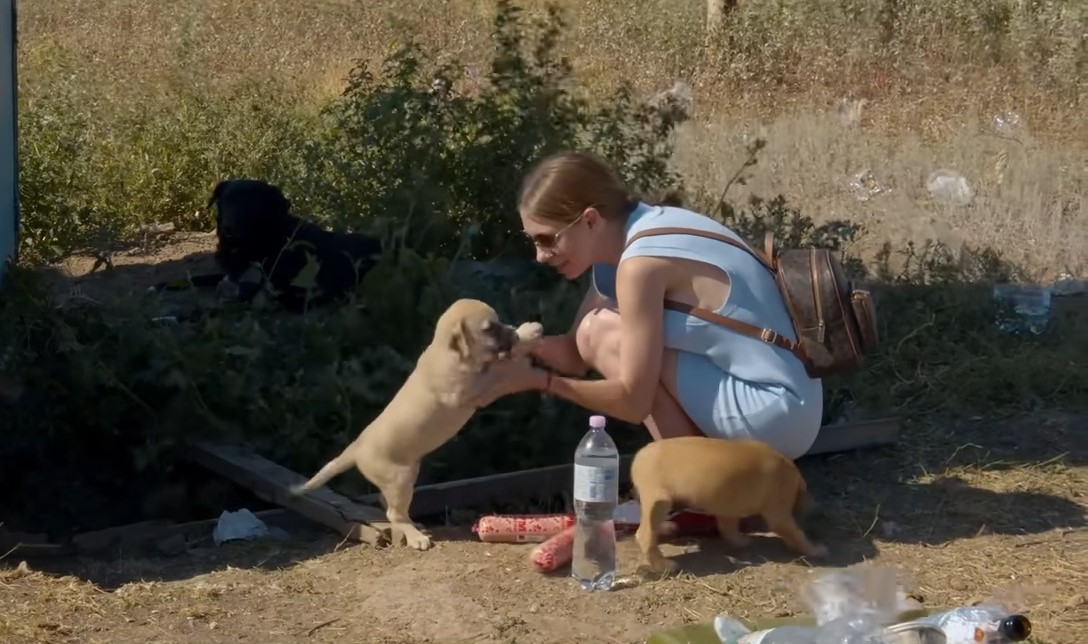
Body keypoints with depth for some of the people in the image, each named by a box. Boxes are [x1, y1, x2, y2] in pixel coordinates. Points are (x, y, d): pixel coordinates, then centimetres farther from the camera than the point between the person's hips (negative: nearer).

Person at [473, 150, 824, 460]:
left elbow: (633, 400, -19)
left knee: (602, 333, -11)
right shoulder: (628, 235, 7)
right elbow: (574, 354, 11)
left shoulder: (642, 262, -21)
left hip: (772, 414, -10)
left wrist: (535, 380, -15)